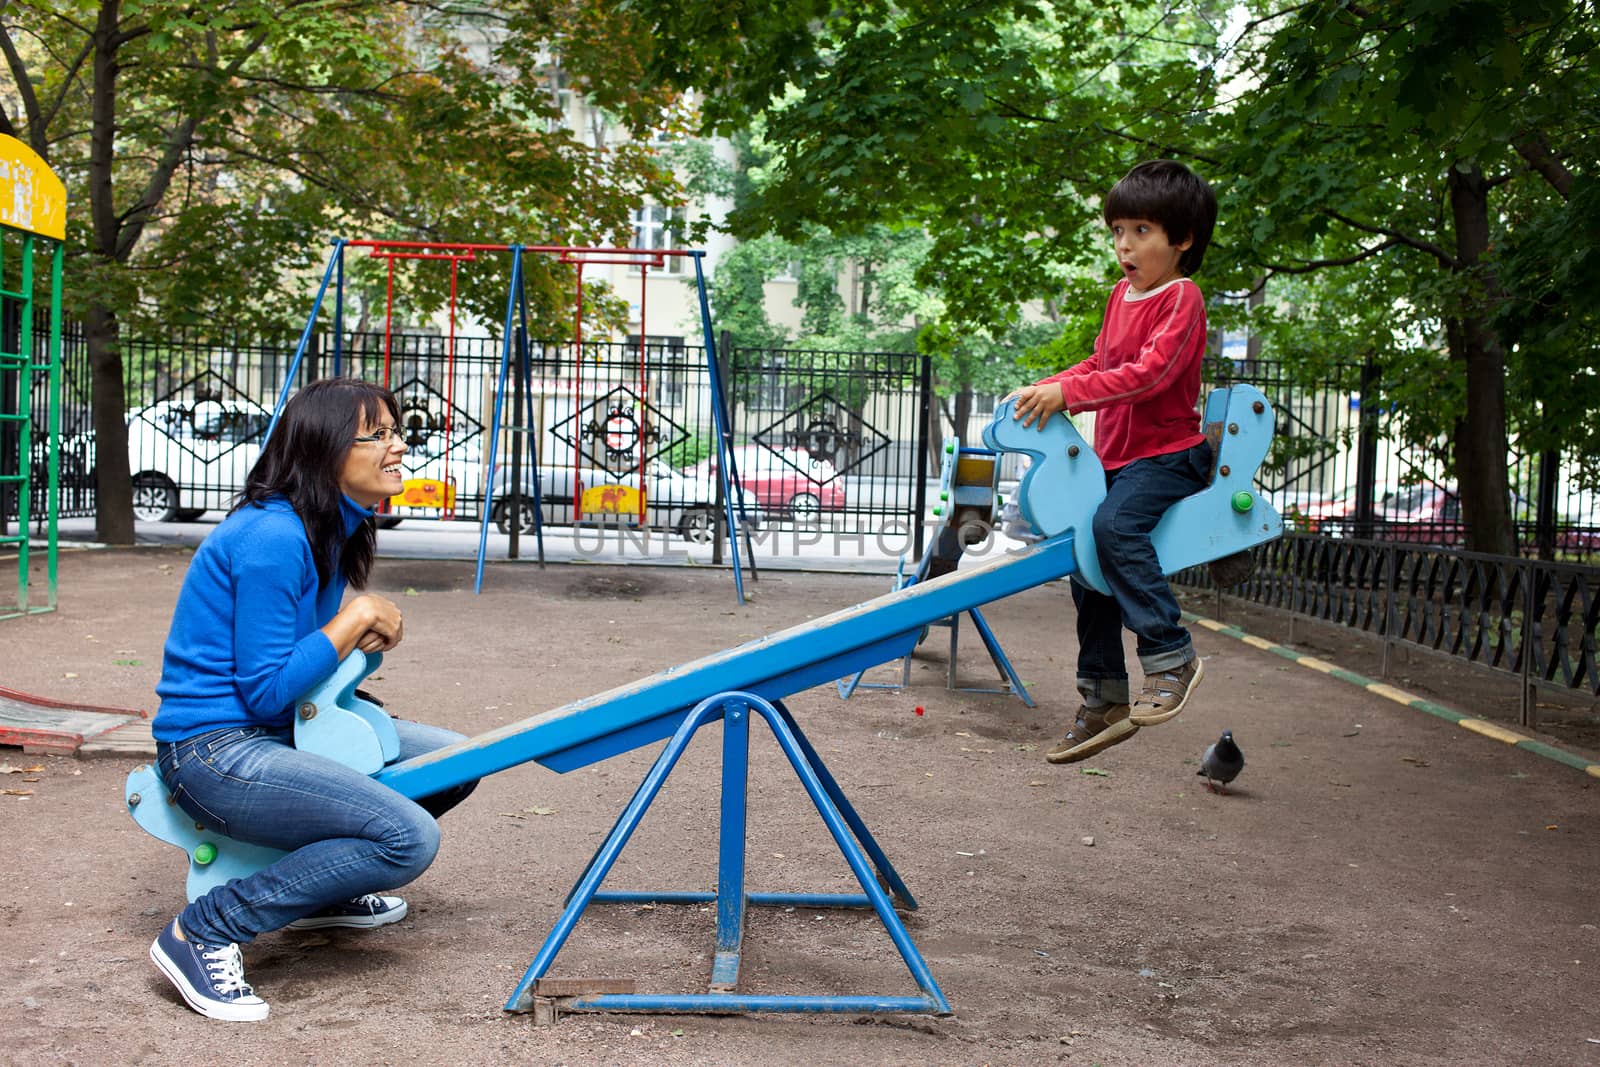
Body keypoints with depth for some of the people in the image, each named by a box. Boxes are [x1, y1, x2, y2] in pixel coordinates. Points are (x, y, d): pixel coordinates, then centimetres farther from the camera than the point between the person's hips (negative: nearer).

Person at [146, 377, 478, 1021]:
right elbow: (266, 692, -20)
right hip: (214, 750, -10)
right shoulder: (273, 537, -21)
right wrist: (356, 617, -14)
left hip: (276, 729, 10)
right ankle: (204, 932, -15)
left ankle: (321, 888, 20)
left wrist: (364, 638, -1)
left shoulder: (334, 531, 9)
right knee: (410, 837, -24)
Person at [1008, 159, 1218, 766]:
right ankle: (1103, 703, 21)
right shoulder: (1121, 294, 13)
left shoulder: (1182, 299, -13)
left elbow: (1149, 373, -26)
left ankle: (1171, 656, -26)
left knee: (1113, 524, -34)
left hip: (1167, 454, -9)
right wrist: (1045, 390, 8)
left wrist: (1067, 392, -30)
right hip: (1116, 455, 9)